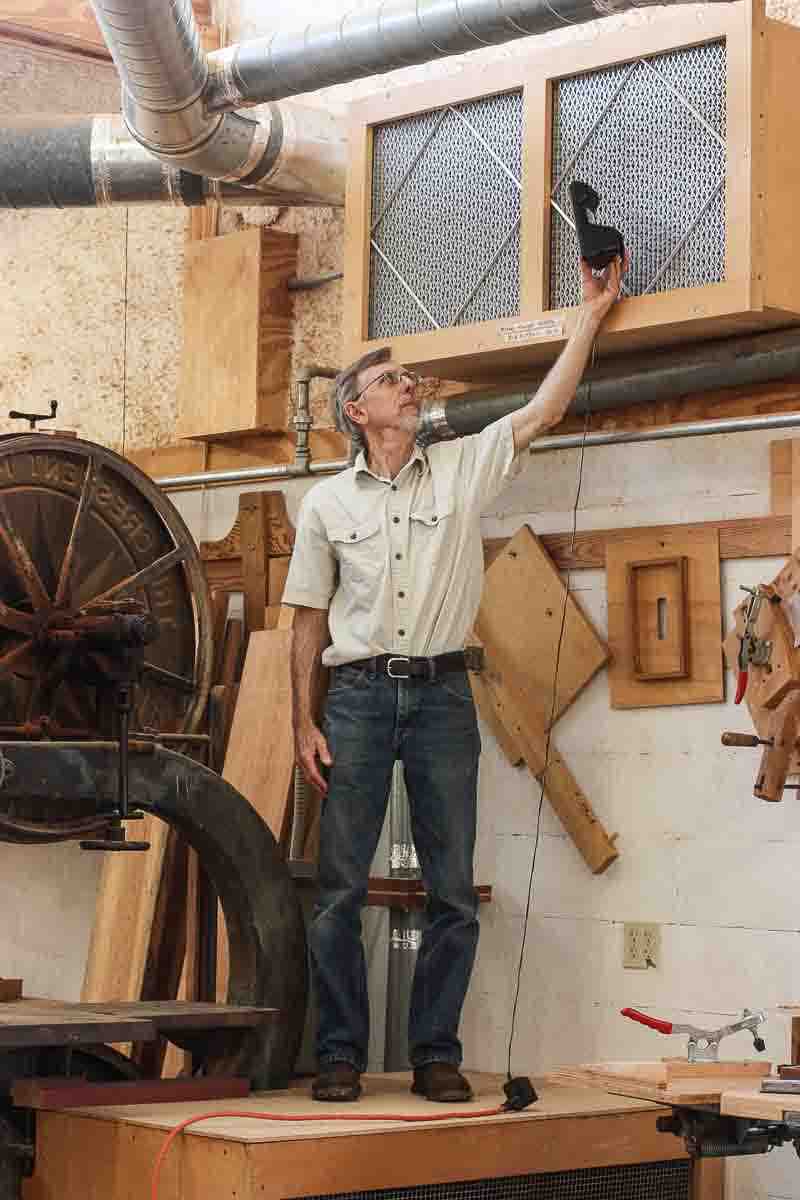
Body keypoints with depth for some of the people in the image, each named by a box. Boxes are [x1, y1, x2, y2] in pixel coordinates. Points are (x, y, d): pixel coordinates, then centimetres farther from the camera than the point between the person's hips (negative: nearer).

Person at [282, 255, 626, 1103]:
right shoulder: (327, 502, 9)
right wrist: (303, 723, 1)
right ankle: (340, 1054, 5)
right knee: (340, 887, -2)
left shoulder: (463, 468, 10)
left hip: (442, 691, 1)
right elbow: (309, 619, 9)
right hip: (357, 692, -1)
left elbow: (546, 410, 6)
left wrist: (591, 315, 3)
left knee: (453, 891, 1)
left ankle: (435, 1054, 9)